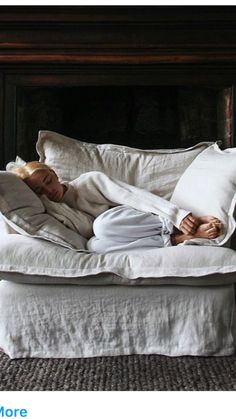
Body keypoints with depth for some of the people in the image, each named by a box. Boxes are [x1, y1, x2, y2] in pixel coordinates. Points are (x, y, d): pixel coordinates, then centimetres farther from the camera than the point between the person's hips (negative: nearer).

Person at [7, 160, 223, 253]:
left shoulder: (90, 180, -2)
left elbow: (133, 195, -13)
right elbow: (86, 227, -12)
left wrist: (179, 214, -23)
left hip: (139, 220, -3)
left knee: (103, 223, -33)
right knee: (94, 245, -31)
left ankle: (193, 224, -27)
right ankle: (179, 238, -28)